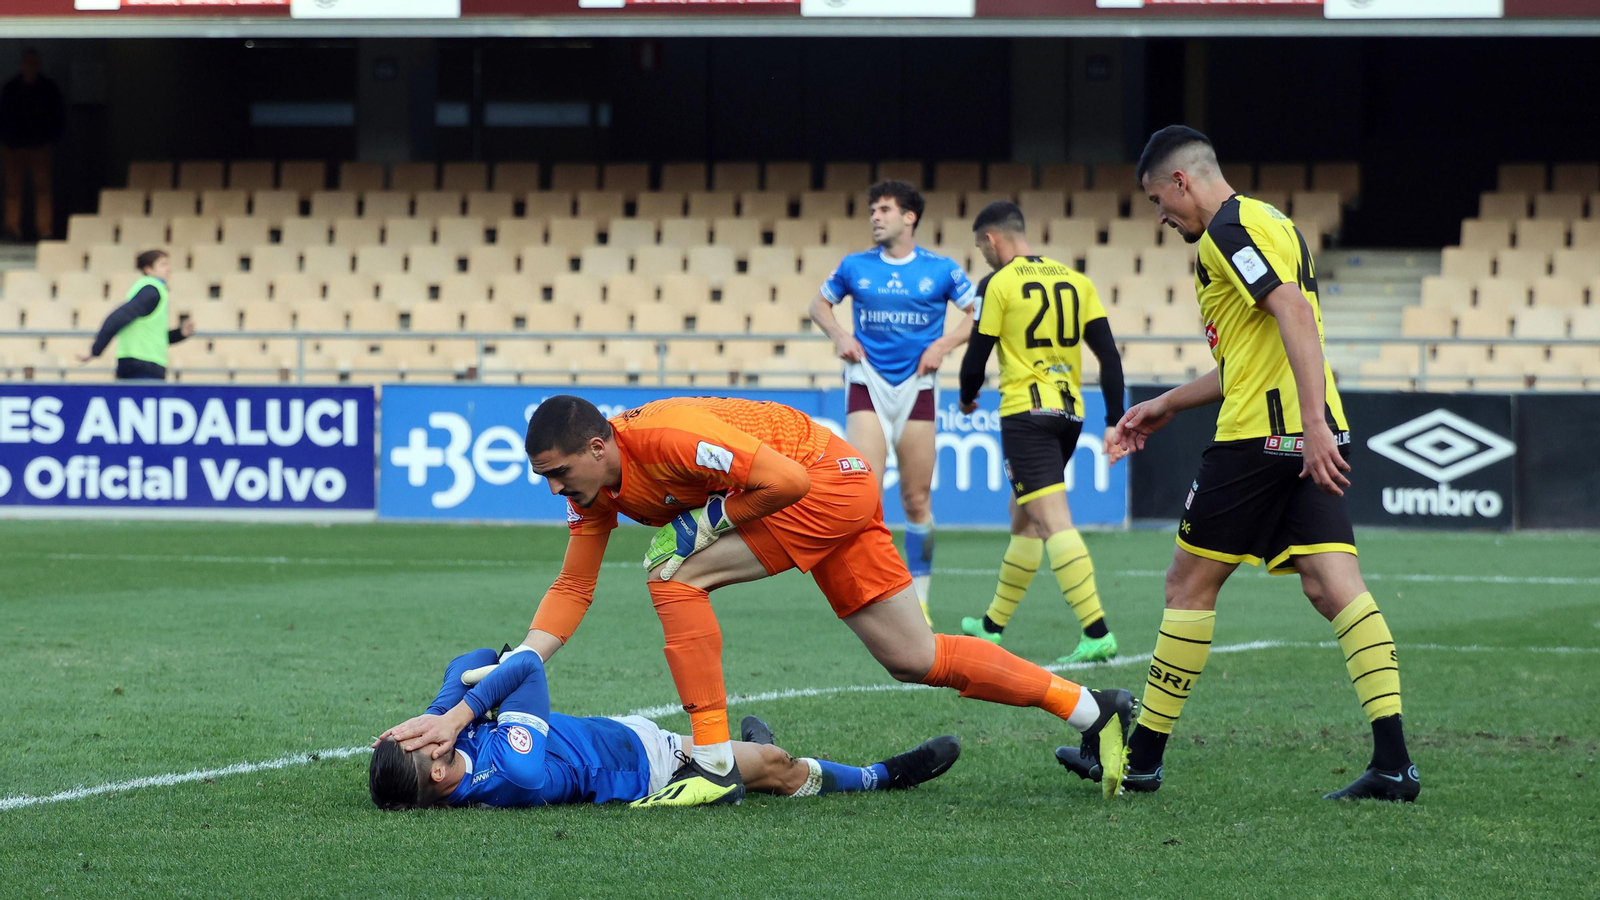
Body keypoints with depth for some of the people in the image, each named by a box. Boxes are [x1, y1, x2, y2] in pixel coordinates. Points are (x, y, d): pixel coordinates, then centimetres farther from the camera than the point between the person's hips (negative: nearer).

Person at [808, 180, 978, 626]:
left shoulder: (941, 269, 0)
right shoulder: (855, 266, 5)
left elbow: (979, 315, 7)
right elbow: (820, 304, 19)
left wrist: (944, 344, -7)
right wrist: (839, 336, 1)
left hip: (916, 387, 0)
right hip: (867, 386, 0)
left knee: (917, 501, 5)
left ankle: (918, 601, 16)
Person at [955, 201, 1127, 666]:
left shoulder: (997, 284, -6)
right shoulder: (1074, 280, 11)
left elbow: (976, 357, -4)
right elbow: (1109, 355, 6)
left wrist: (967, 399, 18)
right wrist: (1114, 423, 7)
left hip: (1026, 413, -7)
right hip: (1070, 414, 7)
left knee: (1053, 522, -14)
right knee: (1024, 519, 20)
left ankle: (1097, 633, -25)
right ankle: (993, 625, 33)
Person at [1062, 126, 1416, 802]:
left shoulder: (1229, 230, -7)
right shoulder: (1270, 224, 24)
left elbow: (1294, 314, -22)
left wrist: (1313, 426, -28)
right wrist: (1166, 405, 36)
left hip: (1259, 437, -8)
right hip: (1311, 435, 8)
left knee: (1189, 582, 3)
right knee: (1333, 587, -3)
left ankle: (1142, 757, 11)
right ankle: (1393, 763, -16)